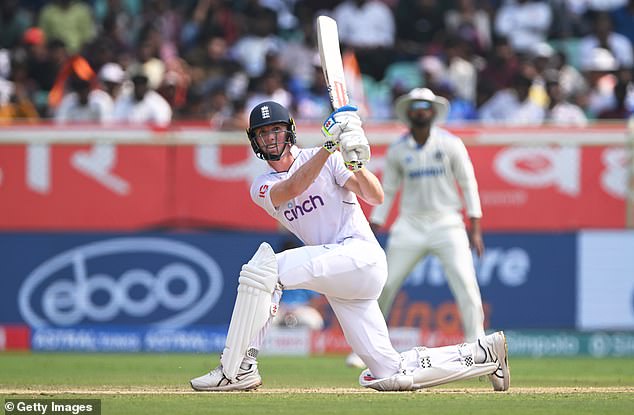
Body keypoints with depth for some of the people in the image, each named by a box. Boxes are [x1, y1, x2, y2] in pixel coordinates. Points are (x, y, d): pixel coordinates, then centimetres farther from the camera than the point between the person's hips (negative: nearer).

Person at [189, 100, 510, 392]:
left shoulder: (329, 160, 2)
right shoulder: (263, 187, 12)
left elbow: (375, 197, -9)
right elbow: (293, 188, -11)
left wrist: (356, 164, -29)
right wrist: (329, 145, -23)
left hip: (360, 254, -6)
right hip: (334, 268, 6)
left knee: (265, 266, -24)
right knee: (391, 375, -1)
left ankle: (237, 369, -22)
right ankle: (481, 354, 13)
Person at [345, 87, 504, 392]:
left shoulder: (450, 144, -3)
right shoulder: (397, 151, 3)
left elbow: (468, 184, 0)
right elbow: (387, 192, 10)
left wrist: (475, 228, -6)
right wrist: (372, 230, 4)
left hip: (446, 224, -2)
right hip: (410, 226, 2)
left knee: (466, 287, -15)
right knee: (384, 286, -2)